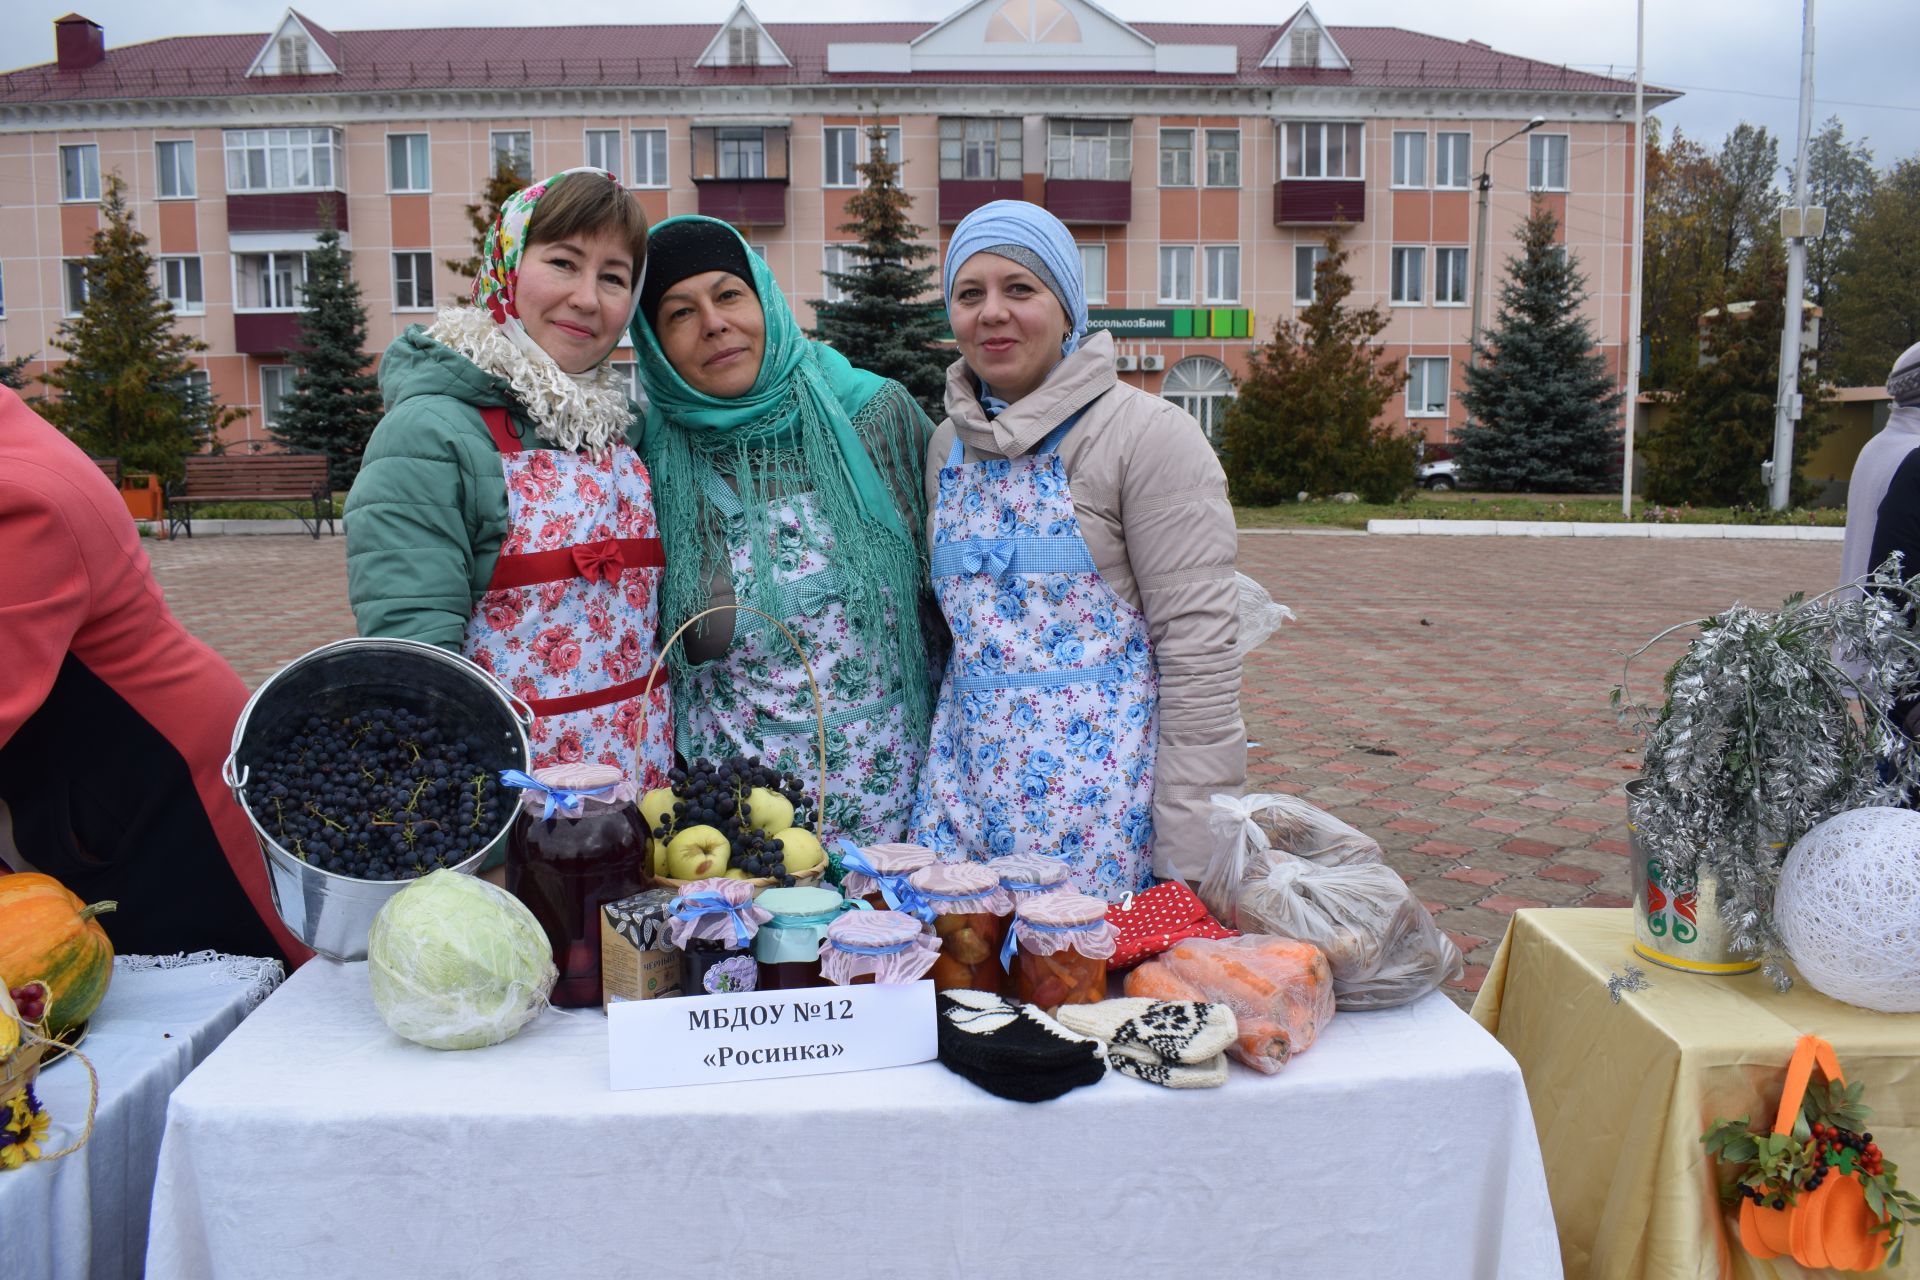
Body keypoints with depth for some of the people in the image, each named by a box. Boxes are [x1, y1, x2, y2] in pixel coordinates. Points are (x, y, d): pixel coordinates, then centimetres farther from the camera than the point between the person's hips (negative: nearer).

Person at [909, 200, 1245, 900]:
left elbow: (1199, 643, -14)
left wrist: (1192, 855, -16)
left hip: (1104, 798, -5)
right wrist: (941, 778, 13)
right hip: (969, 784, 5)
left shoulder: (1146, 435, -10)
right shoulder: (949, 445, 10)